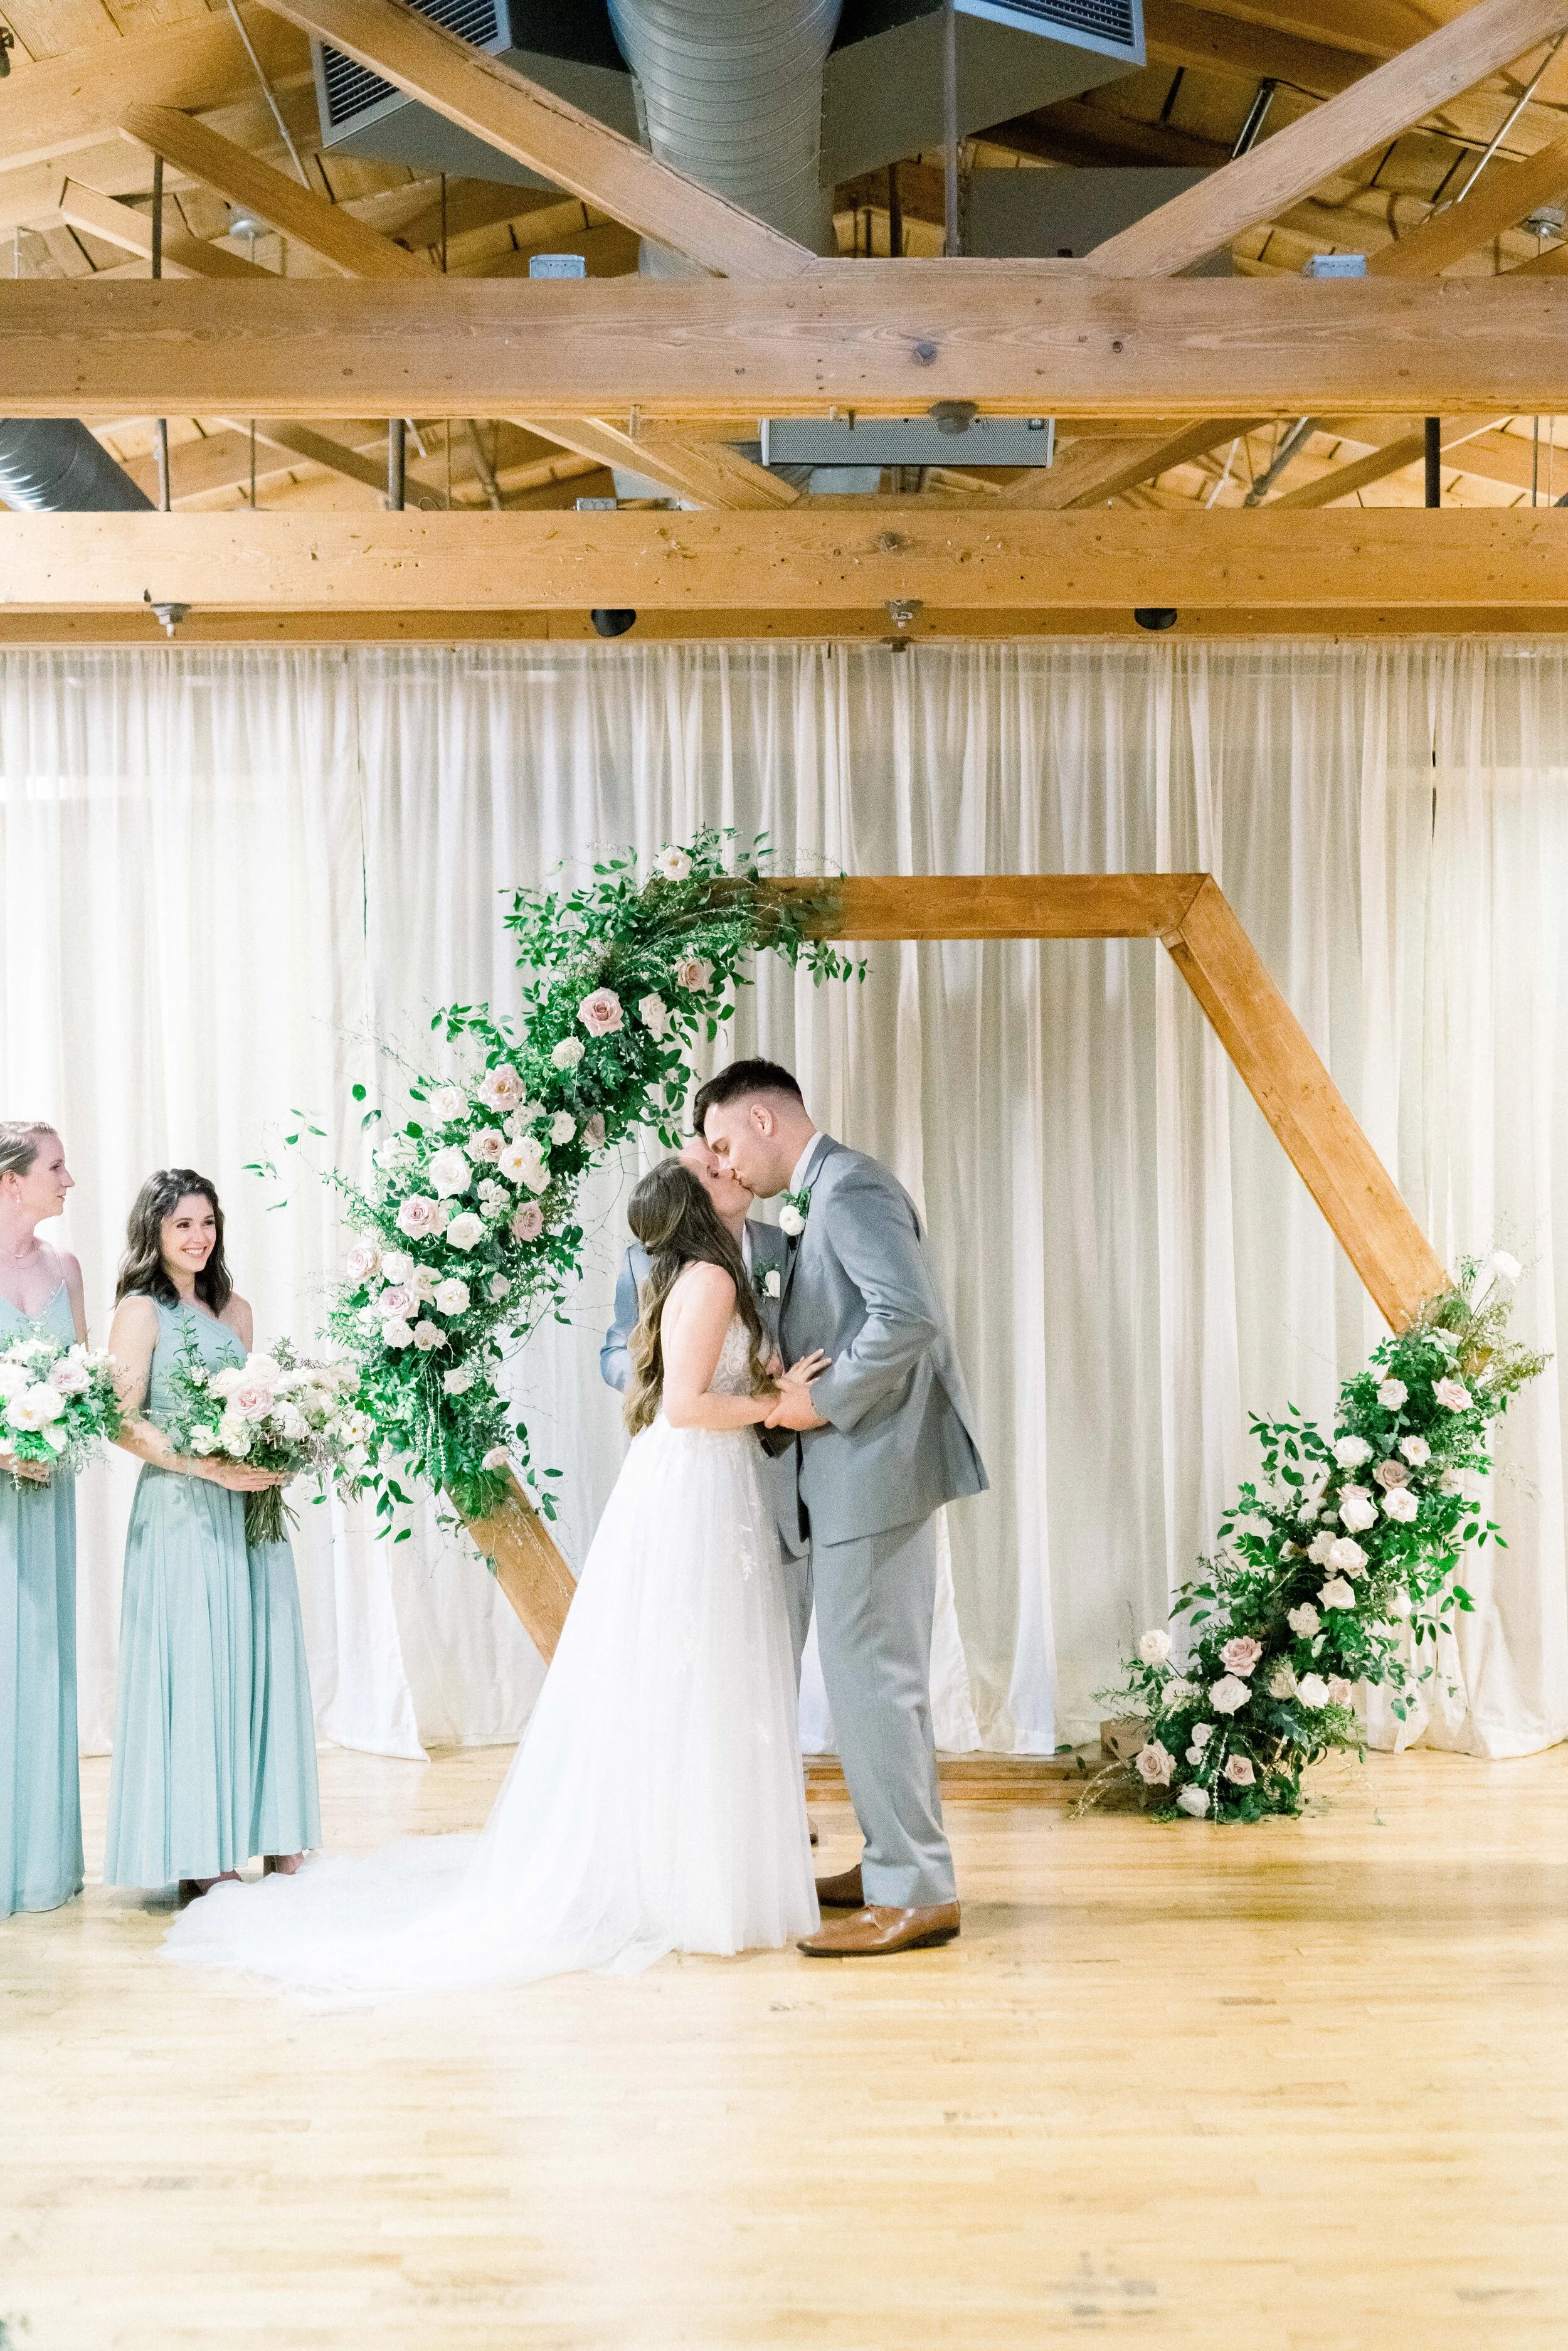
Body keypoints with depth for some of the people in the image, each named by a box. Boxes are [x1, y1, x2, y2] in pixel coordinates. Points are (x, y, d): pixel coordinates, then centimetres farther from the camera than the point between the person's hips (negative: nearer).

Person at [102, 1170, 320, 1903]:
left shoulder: (235, 1310, 15)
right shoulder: (140, 1311, -3)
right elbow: (126, 1423, -11)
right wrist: (209, 1467, -19)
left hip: (249, 1508, 6)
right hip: (181, 1510, -6)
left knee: (256, 1661, 7)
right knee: (192, 1665, -4)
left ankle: (264, 1829, 16)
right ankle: (196, 1850, 4)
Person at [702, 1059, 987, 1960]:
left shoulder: (850, 1187, -13)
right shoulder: (827, 1193, 18)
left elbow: (910, 1316, -25)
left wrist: (823, 1402, -17)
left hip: (876, 1471, -11)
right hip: (864, 1475, 11)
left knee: (873, 1679, -6)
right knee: (879, 1675, 16)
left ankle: (916, 1893, 2)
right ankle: (896, 1862, 27)